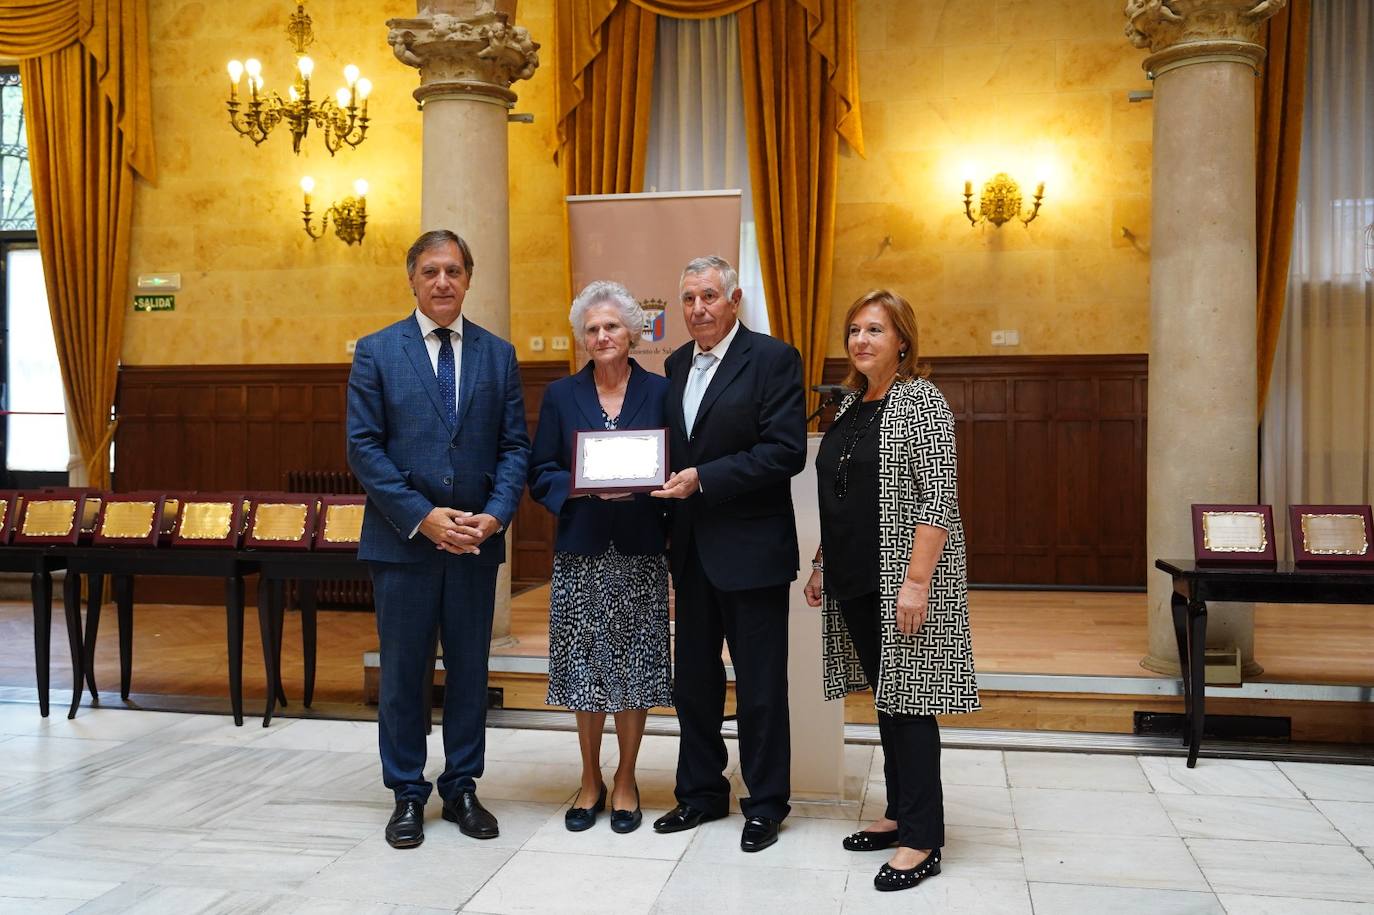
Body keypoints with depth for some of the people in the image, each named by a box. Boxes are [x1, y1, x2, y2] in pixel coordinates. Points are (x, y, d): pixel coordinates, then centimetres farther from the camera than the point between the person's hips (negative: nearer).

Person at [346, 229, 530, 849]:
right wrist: (423, 517, -14)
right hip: (401, 541, -2)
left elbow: (515, 445, 4)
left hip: (476, 542, 2)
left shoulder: (498, 354, 7)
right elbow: (364, 448, -5)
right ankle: (407, 794, 21)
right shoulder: (376, 352, 0)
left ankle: (462, 788, 24)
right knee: (403, 673, 7)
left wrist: (495, 515, -11)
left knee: (470, 669, 10)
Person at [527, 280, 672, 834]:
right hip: (580, 550, 1)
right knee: (584, 667, 6)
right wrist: (582, 486, -15)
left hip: (640, 553, -1)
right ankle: (590, 779, 24)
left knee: (635, 665, 5)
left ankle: (625, 781, 22)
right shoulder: (561, 395, 6)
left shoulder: (659, 392, 4)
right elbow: (541, 474, 3)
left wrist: (642, 484, -15)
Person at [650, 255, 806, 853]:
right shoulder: (677, 364, 11)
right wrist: (670, 481, -2)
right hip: (693, 549, 7)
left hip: (751, 548, -6)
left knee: (760, 687, 5)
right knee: (693, 680, 15)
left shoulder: (772, 359, -9)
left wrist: (704, 479, -21)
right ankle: (701, 792, 31)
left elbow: (787, 451, -18)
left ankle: (765, 804, 20)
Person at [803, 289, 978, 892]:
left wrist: (916, 581, -22)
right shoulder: (849, 406, 13)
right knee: (885, 696, 14)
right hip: (854, 581, 7)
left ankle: (922, 841, 5)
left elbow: (938, 498, -16)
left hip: (901, 579, -7)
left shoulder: (921, 401, -10)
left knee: (908, 698, -4)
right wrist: (821, 566, 15)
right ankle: (899, 813, 25)